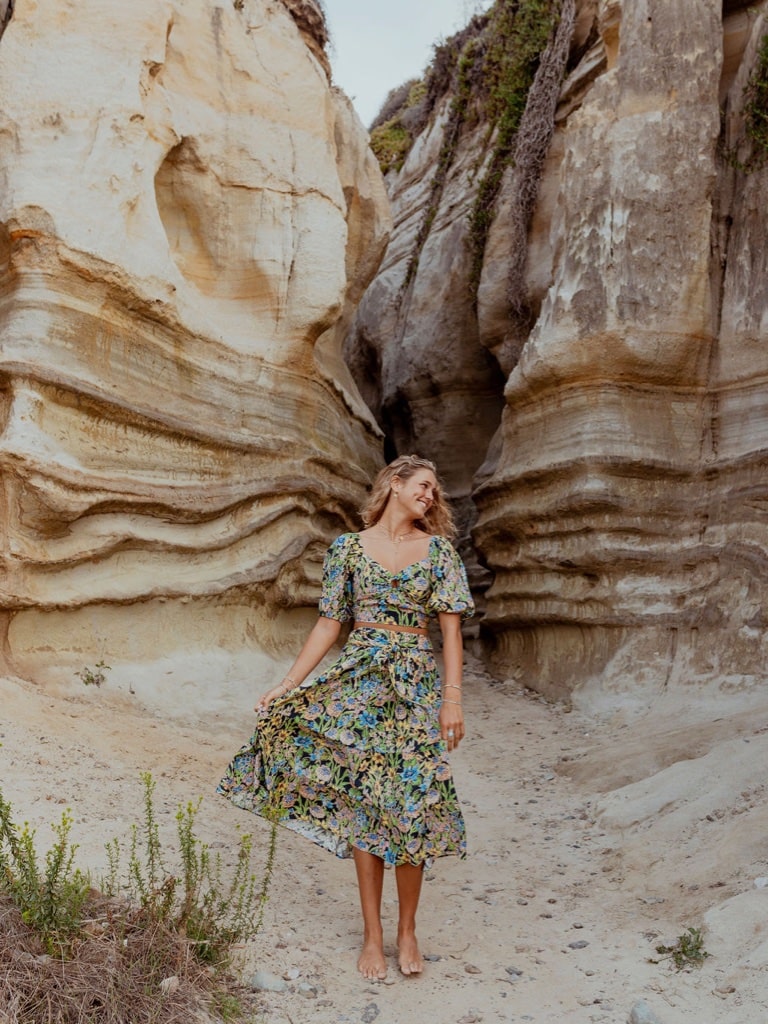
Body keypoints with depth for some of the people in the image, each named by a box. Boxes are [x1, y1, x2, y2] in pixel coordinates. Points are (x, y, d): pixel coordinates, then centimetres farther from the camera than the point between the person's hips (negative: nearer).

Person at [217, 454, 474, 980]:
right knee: (363, 802, 2)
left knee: (410, 801, 0)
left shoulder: (437, 549, 5)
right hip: (360, 680, 0)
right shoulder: (349, 547, 5)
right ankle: (373, 935, 14)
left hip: (416, 681, 0)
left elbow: (451, 625, -1)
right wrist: (287, 685, 2)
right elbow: (329, 623, 6)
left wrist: (453, 696, -9)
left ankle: (407, 931, 16)